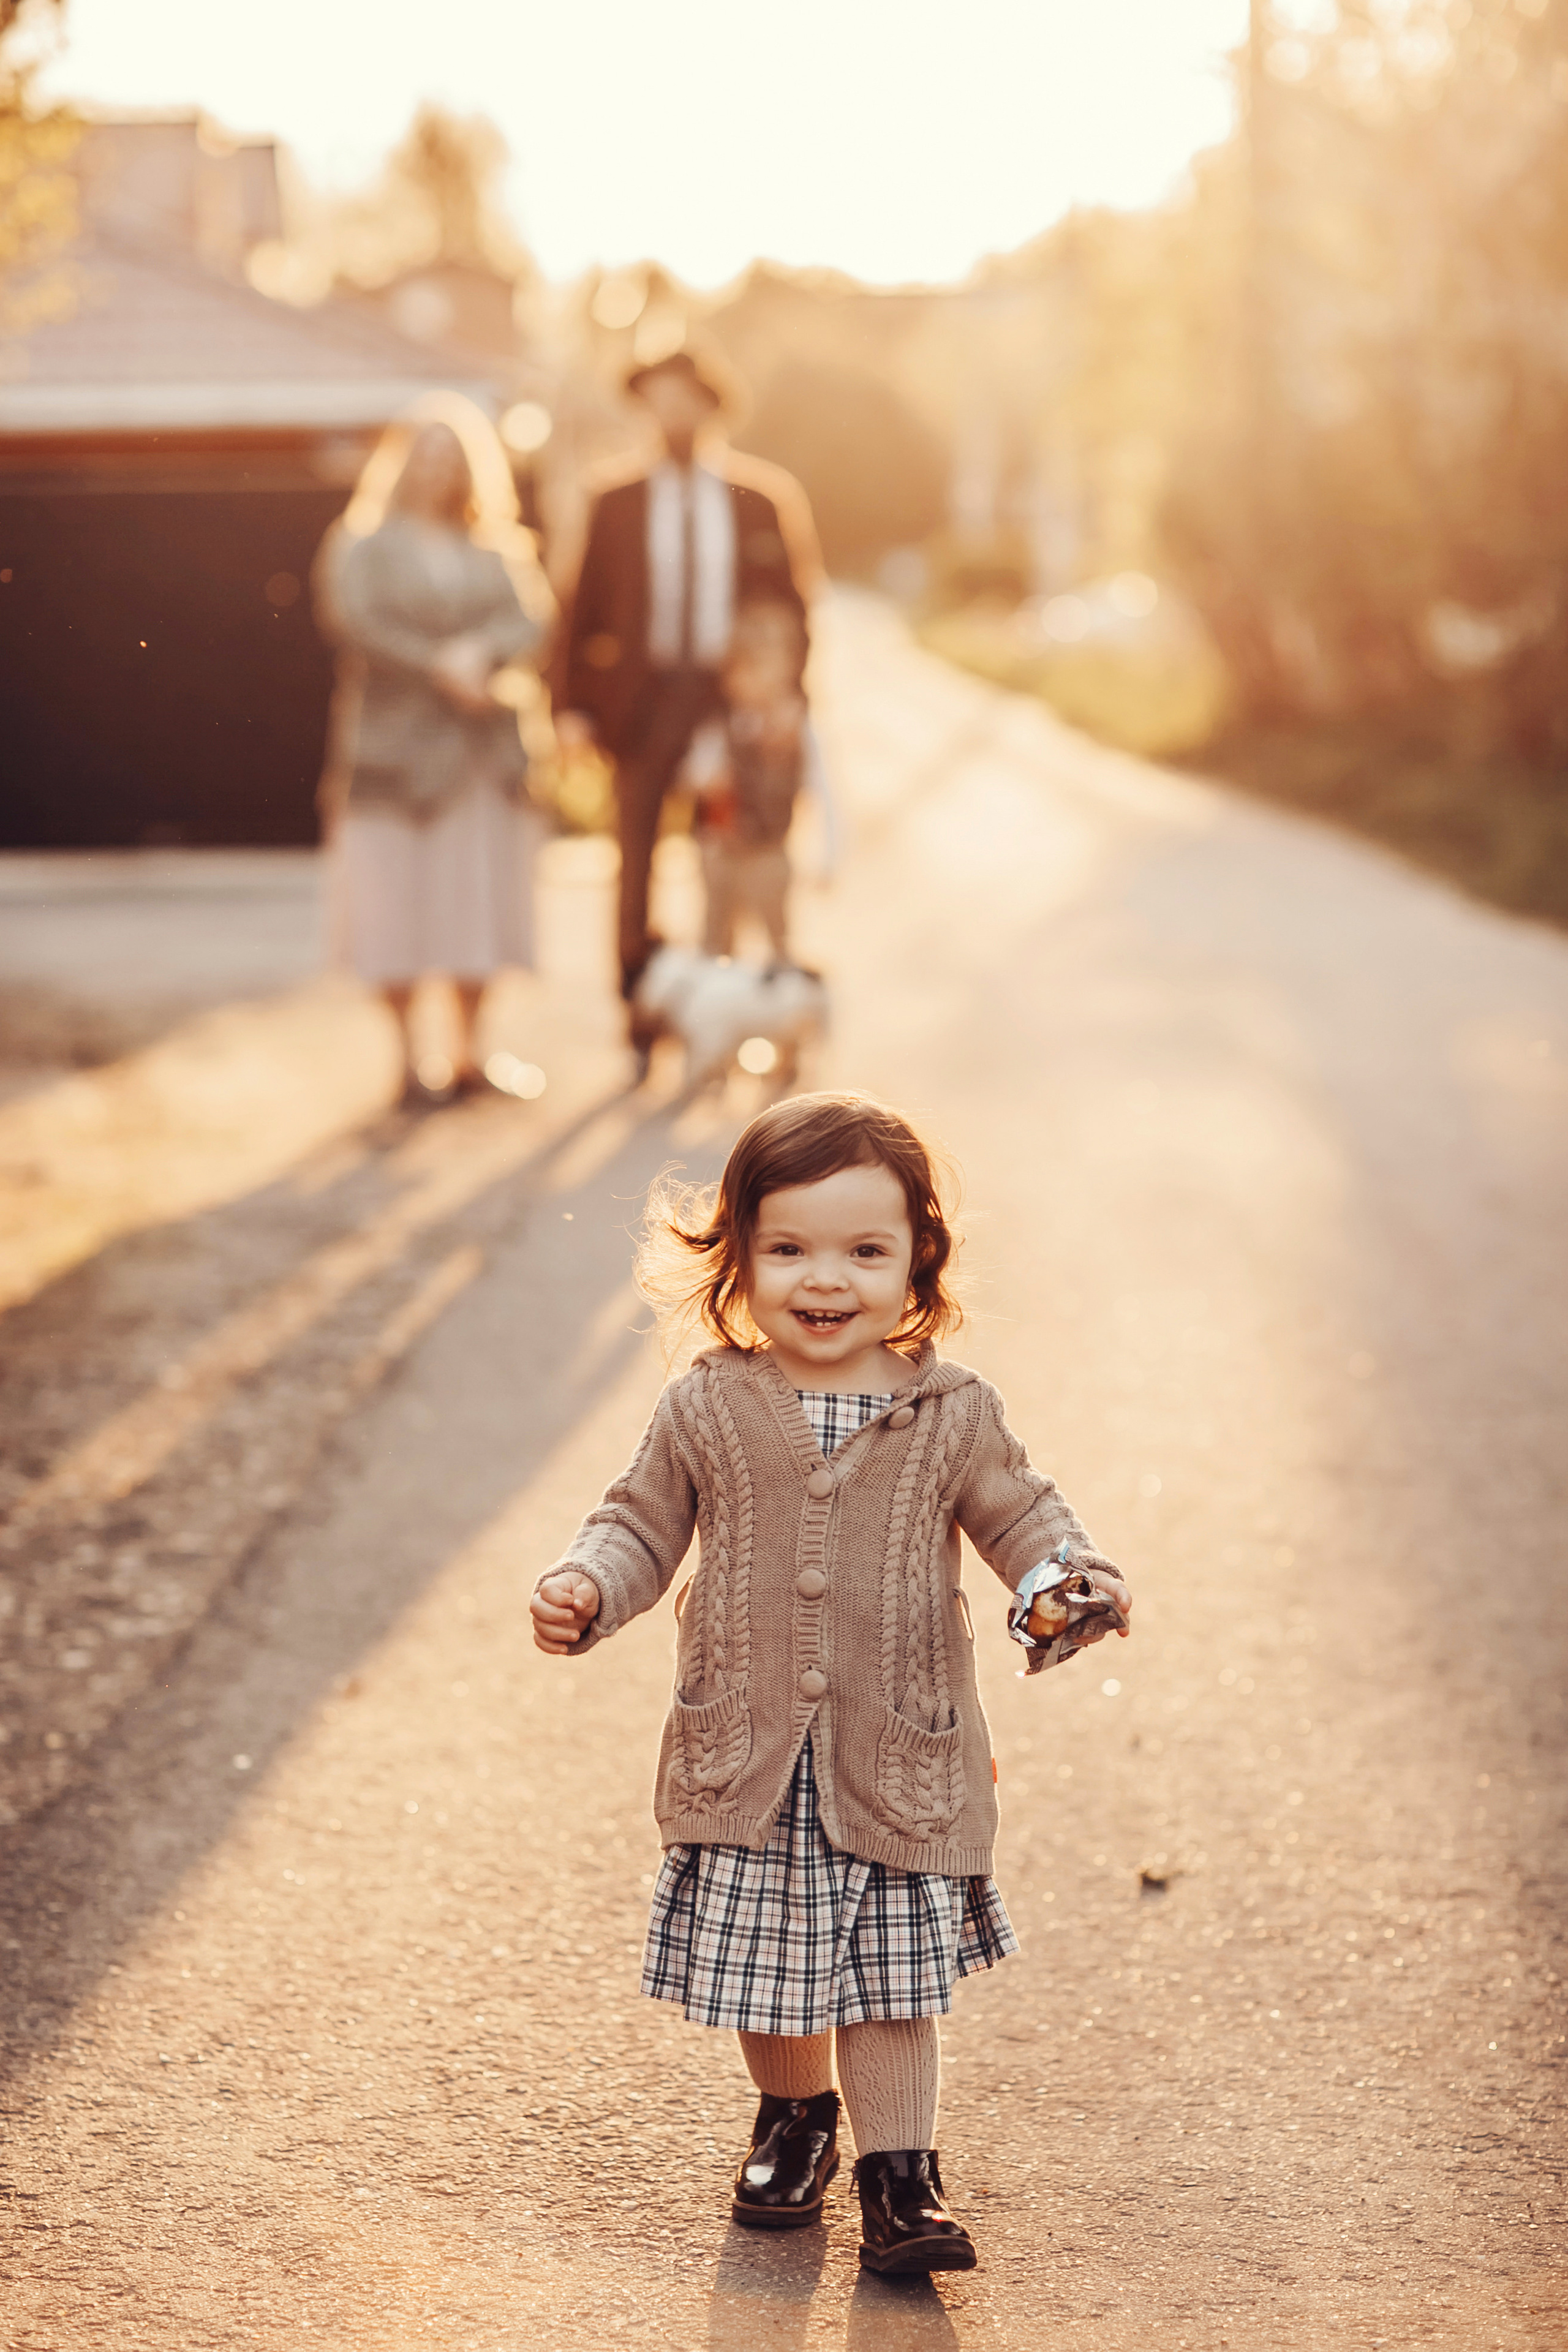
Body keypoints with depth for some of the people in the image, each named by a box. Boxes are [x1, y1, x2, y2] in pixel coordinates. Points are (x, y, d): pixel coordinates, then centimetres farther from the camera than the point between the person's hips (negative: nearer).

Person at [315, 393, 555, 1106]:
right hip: (394, 739, -4)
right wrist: (436, 667, -18)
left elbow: (531, 619, 0)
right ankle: (409, 1055, -1)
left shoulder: (490, 550, 14)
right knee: (400, 900, -6)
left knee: (477, 898, 3)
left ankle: (468, 1052, 10)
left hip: (481, 746, 4)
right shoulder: (364, 544, 4)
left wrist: (480, 651, -19)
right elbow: (353, 621, -11)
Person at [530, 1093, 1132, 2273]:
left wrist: (1077, 1580, -16)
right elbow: (644, 1524, 5)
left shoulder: (952, 1415, -3)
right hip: (749, 1759, 1)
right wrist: (583, 1587, -14)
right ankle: (797, 2118, 39)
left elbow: (1021, 1515, 4)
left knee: (894, 1976, 4)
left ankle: (901, 2175, 15)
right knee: (765, 1962, 13)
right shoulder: (707, 1411, -2)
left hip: (900, 1764, -1)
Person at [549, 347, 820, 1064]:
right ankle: (640, 1023, 5)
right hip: (643, 702, 0)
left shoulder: (762, 500, 6)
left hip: (729, 702, 0)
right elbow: (583, 607, 6)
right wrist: (572, 706, -2)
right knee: (636, 863, -2)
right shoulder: (616, 503, 7)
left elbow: (790, 604, 9)